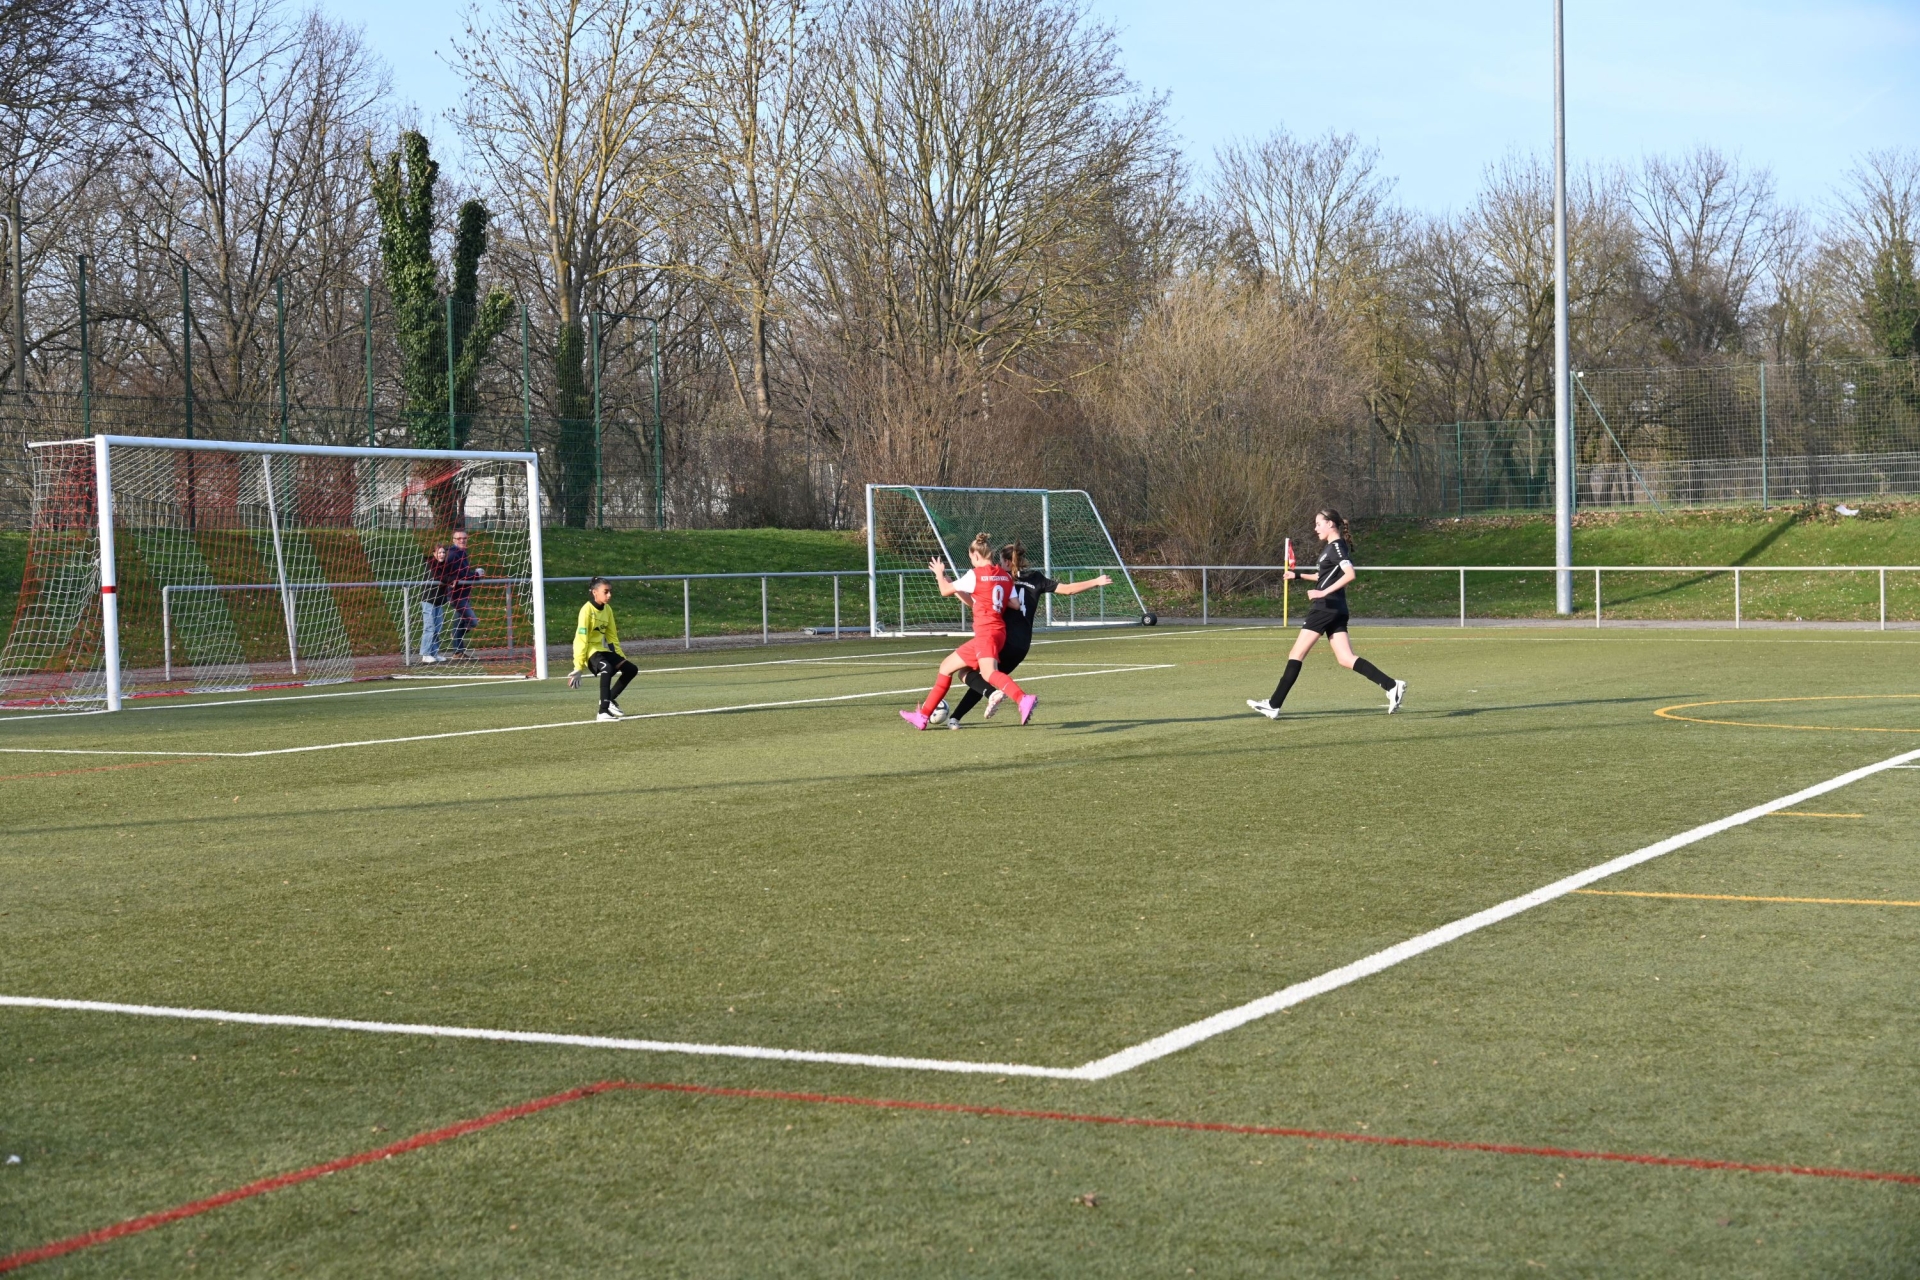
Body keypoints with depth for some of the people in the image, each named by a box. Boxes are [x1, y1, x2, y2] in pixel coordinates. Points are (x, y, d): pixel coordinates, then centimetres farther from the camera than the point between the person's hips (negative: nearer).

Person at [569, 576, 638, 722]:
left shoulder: (607, 609, 7)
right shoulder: (587, 609, -17)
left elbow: (612, 636, 16)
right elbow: (581, 639, -21)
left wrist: (621, 657, 17)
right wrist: (578, 667, -24)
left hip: (603, 650, 9)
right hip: (589, 651, -9)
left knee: (631, 669, 6)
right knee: (607, 668, -36)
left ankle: (609, 700, 23)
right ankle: (603, 712, -39)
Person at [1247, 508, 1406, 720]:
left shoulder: (1337, 546, -10)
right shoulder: (1331, 547, 19)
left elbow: (1349, 575, -24)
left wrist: (1324, 592, -27)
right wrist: (1298, 575, 29)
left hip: (1325, 607, -10)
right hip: (1335, 610, 10)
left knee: (1296, 655, -5)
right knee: (1346, 659, 2)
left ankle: (1273, 705, -2)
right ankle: (1392, 686, -8)